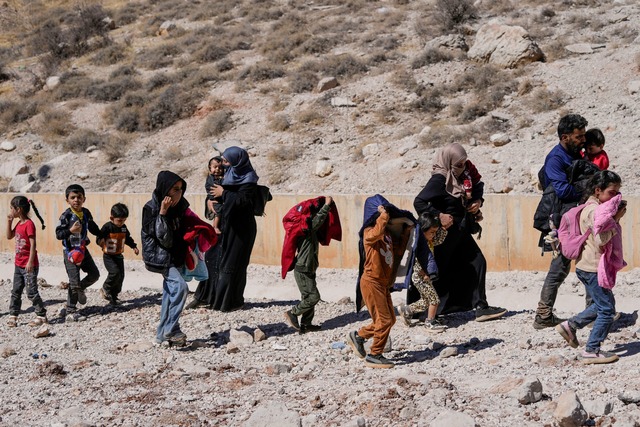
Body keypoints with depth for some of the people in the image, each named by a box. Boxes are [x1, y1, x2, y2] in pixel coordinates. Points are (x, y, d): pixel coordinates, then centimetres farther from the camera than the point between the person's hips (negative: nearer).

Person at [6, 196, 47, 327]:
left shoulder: (29, 224, -18)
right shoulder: (19, 224, 10)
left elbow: (33, 244, -20)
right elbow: (9, 236, 20)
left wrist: (30, 262, -22)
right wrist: (9, 222, 7)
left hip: (29, 265, -9)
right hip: (19, 264, 9)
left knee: (31, 292, -4)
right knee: (16, 291, 11)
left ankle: (42, 315, 6)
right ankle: (13, 316, 17)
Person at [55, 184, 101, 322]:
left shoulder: (86, 213, 3)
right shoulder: (66, 215, -15)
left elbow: (92, 227, 19)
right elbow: (58, 234, -16)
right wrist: (70, 230, -31)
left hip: (82, 249, 6)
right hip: (70, 251, -6)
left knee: (94, 274, 9)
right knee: (74, 281, -6)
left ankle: (80, 289, 36)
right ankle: (71, 311, 2)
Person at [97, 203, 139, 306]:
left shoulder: (123, 228, 4)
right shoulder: (107, 227, -16)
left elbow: (128, 238, 20)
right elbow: (100, 237, -22)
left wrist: (134, 247, 13)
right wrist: (100, 241, -44)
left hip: (119, 256, 7)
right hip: (108, 256, -7)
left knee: (120, 276, 5)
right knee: (115, 272, -23)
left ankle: (114, 296, 18)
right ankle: (105, 289, 2)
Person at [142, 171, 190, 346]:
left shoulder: (179, 205, 0)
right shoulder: (151, 208, -18)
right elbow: (164, 239, -25)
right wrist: (163, 213, -30)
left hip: (175, 255, 7)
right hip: (160, 256, -7)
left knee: (170, 294, 11)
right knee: (180, 286, -22)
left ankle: (162, 335, 19)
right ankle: (171, 330, -16)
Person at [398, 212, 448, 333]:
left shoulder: (429, 242, 6)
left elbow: (440, 239, 19)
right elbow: (416, 262, -24)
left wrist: (444, 227, 2)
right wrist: (424, 275, -19)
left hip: (428, 276, 9)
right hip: (420, 277, -9)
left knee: (426, 301, 18)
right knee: (434, 300, -3)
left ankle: (406, 310, 30)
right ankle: (430, 323, 10)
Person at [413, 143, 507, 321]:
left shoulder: (464, 174, 3)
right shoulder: (439, 179, -19)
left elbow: (477, 189, 19)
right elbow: (419, 202, -25)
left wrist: (478, 202, -2)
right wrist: (439, 216, -27)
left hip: (461, 231, 8)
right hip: (445, 232, -8)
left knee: (477, 263, 8)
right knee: (437, 273, 0)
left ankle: (481, 307, 14)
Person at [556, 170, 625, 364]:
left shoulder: (598, 208, 15)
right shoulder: (595, 211, -18)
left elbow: (605, 237, 15)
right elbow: (601, 240, -26)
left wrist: (616, 217, 2)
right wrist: (616, 219, -17)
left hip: (588, 267, 10)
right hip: (593, 268, -10)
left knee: (602, 305, 22)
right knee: (607, 310, -3)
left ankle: (570, 326, 25)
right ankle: (591, 351, 2)